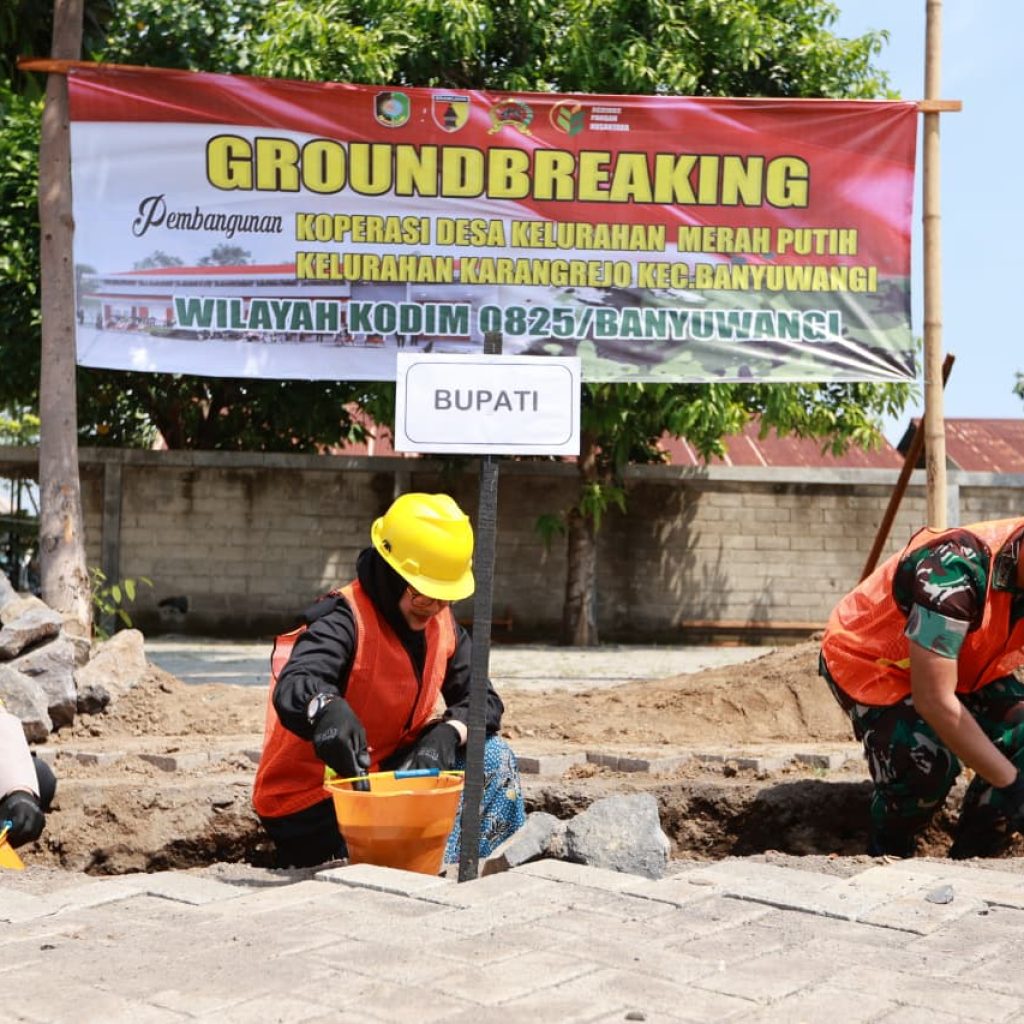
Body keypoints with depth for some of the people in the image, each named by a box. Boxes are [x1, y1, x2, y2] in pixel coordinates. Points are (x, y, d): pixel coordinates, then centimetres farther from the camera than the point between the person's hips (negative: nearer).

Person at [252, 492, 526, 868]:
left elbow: (483, 700, -1)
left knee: (494, 759, -7)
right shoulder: (344, 621, -22)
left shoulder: (441, 624, 1)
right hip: (311, 803, -8)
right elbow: (293, 687, -41)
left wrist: (449, 732, -24)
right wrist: (327, 710, -65)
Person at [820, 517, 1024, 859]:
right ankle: (886, 856, 0)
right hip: (869, 658, -7)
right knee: (928, 763, -29)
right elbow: (934, 701, -37)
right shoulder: (958, 566, -38)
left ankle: (968, 860, 3)